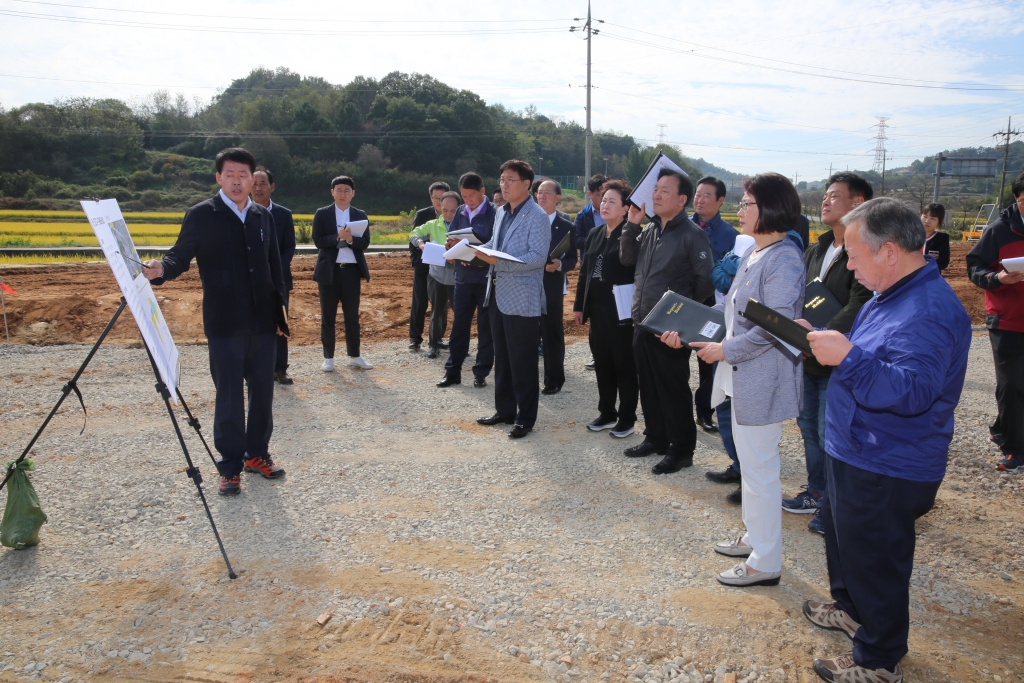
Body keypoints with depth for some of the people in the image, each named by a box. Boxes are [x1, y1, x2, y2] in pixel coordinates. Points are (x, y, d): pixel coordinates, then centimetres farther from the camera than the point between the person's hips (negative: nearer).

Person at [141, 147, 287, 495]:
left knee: (262, 392, 11)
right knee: (229, 396, 1)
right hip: (225, 323, -4)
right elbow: (181, 255, -5)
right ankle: (230, 467, 14)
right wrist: (161, 270, -28)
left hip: (262, 322, 4)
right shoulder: (201, 215, -2)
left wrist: (280, 310, 11)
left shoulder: (263, 216, 11)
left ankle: (257, 453, 28)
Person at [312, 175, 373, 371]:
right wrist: (338, 237, -21)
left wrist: (350, 239, -22)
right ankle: (328, 358, 12)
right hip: (329, 270, -1)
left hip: (352, 270, 2)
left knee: (352, 315, 8)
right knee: (328, 316, 4)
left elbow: (365, 242, -3)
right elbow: (318, 241, -8)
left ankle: (354, 356, 17)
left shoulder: (360, 215, 8)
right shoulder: (322, 214, 2)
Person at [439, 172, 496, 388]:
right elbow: (452, 240, 11)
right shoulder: (461, 212, 8)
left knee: (485, 327, 5)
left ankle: (481, 373, 15)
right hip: (463, 275, 5)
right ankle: (452, 371, 18)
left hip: (485, 277, -5)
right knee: (459, 324, 9)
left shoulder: (494, 213, -9)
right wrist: (453, 245, -10)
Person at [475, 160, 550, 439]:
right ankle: (504, 410, 28)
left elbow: (538, 257, -20)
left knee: (523, 362, 1)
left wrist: (498, 261, -25)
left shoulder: (537, 217, -12)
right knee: (502, 358, 16)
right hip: (498, 293, 8)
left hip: (521, 298, -8)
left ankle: (525, 418, 12)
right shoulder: (501, 213, 13)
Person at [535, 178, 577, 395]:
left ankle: (554, 380, 16)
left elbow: (572, 260, 0)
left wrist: (559, 265, -20)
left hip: (551, 288, -2)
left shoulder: (566, 227, 2)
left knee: (552, 335, 5)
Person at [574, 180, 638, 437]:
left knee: (624, 365, 3)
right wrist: (579, 305, 13)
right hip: (597, 310, 7)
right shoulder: (594, 235, 13)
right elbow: (584, 272, 15)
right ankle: (606, 413, 26)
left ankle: (627, 418, 15)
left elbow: (638, 272, -16)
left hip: (621, 311, -7)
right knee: (602, 363, 14)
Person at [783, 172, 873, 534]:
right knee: (809, 428, 19)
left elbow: (858, 308, -25)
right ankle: (817, 493, 36)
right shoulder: (816, 250, 12)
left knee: (830, 437, 0)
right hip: (808, 359, 9)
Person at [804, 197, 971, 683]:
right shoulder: (893, 295, 7)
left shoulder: (927, 313, -27)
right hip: (857, 453, 11)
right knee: (840, 531, 28)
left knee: (875, 560, 7)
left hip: (886, 470, -11)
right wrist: (822, 340, 5)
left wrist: (847, 358, -41)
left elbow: (912, 391, -36)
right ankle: (851, 607, 51)